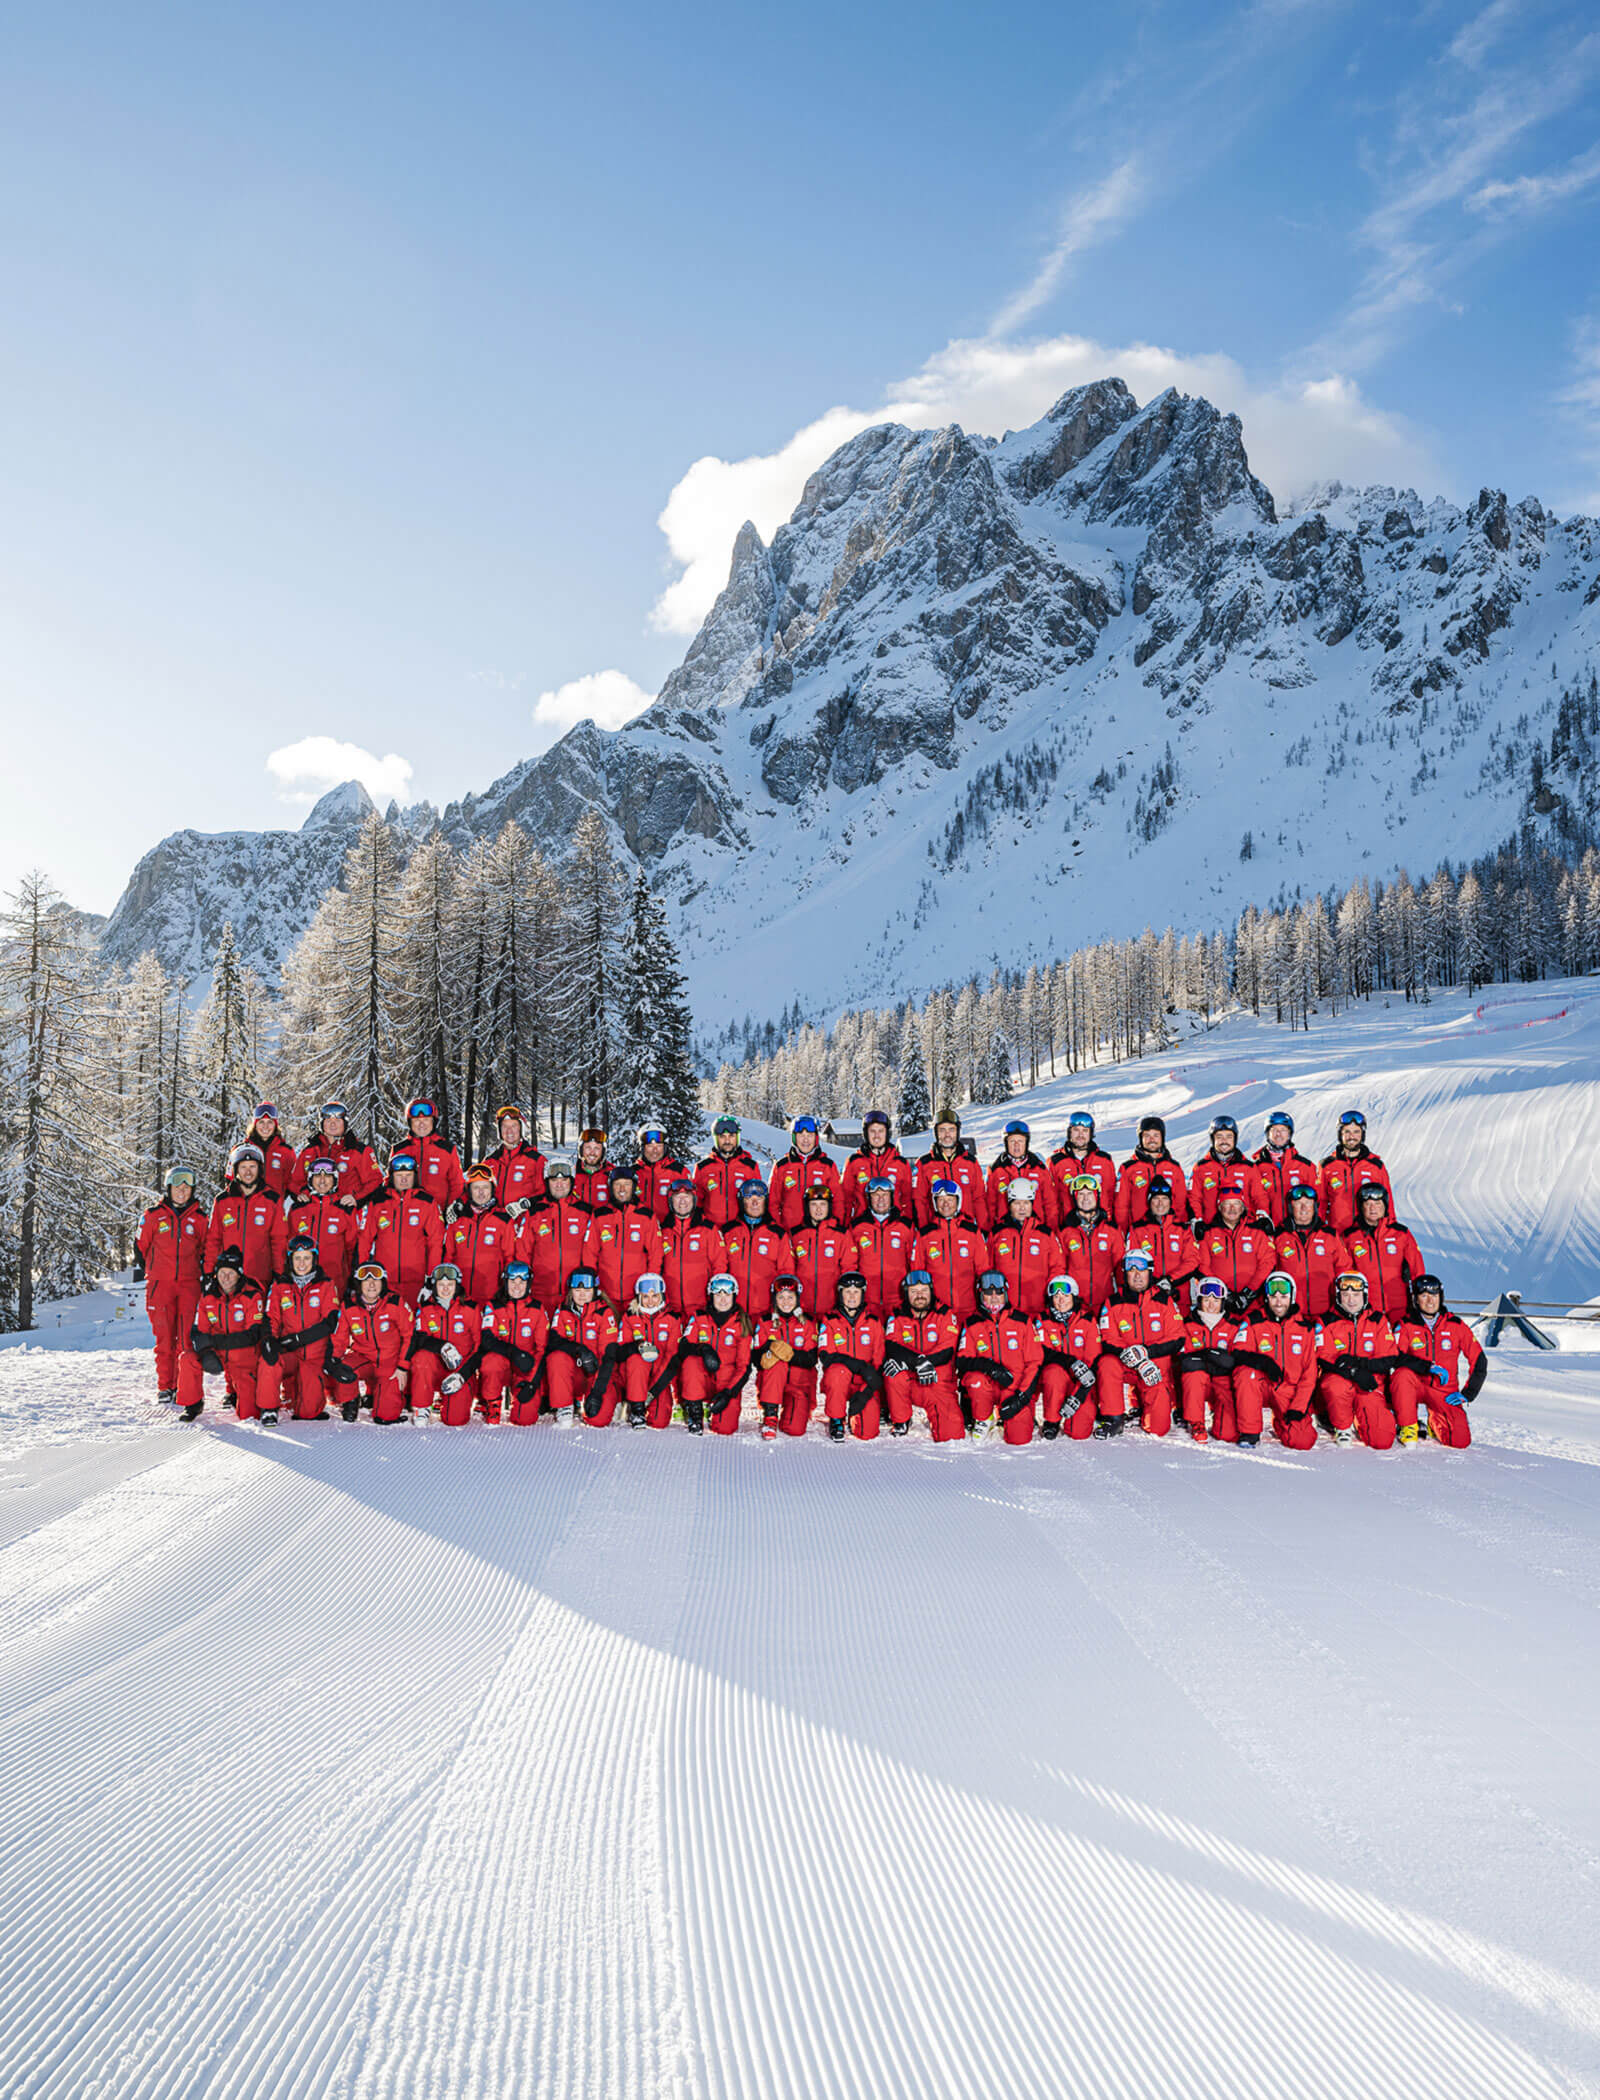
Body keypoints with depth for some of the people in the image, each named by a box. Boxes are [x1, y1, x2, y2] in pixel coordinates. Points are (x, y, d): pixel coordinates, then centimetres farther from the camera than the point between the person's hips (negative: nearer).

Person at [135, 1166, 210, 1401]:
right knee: (164, 1337, 1)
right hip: (160, 1283, 0)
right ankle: (165, 1386, 9)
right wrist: (138, 1269, 13)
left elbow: (209, 1249, 18)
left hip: (189, 1283, 0)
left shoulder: (200, 1217, 9)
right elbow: (141, 1245, 14)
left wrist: (210, 1275, 12)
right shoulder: (153, 1215, 6)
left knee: (187, 1337, -5)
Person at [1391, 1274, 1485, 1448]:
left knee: (1461, 1441, -20)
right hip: (1416, 1386, -1)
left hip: (1445, 1392, 1)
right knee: (1402, 1373, -37)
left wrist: (1467, 1394, -1)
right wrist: (1428, 1367, -28)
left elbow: (1479, 1362, 6)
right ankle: (1408, 1427, -16)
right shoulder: (1406, 1326, -3)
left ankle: (1433, 1425, 16)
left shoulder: (1456, 1326, 2)